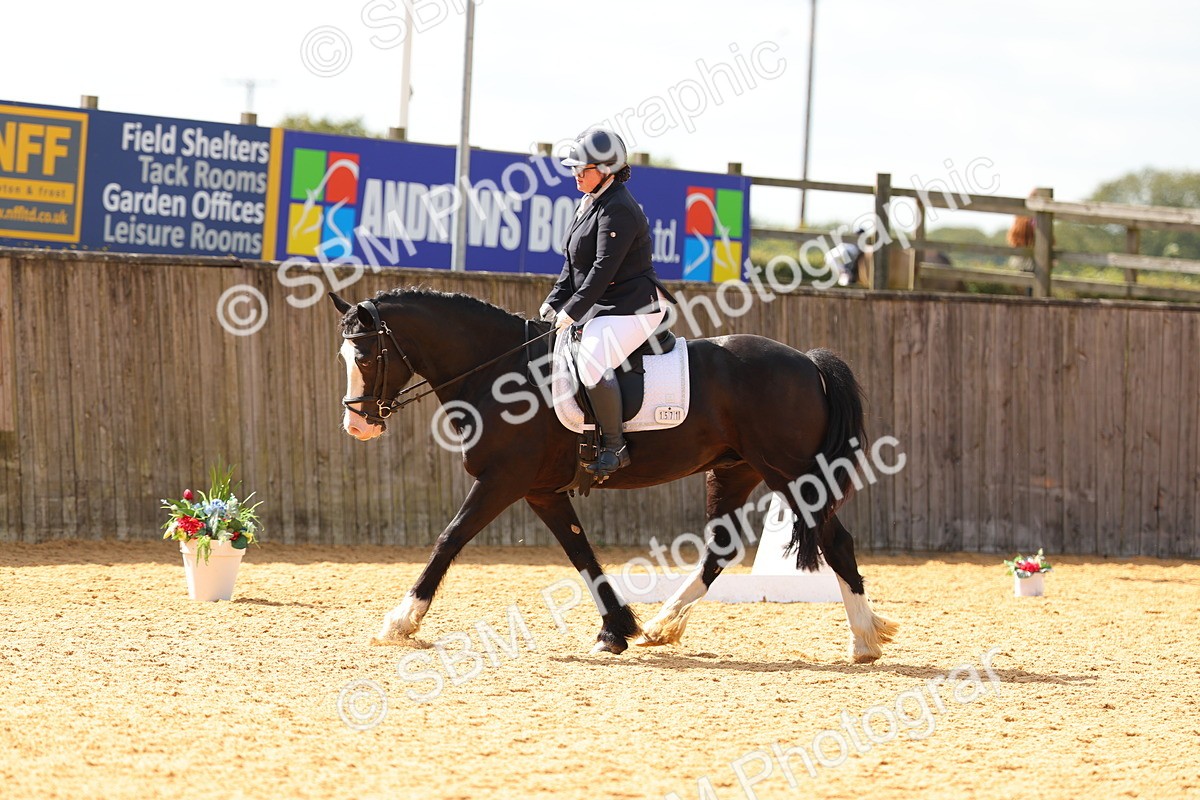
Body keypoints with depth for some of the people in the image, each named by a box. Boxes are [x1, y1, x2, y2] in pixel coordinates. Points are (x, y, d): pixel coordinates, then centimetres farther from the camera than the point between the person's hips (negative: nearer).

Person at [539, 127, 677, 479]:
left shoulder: (617, 210, -16)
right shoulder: (590, 205, 16)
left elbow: (603, 269, -22)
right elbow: (572, 265, 20)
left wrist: (571, 311, -22)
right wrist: (553, 303, 9)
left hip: (632, 307, -11)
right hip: (601, 309, 11)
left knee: (592, 361, -32)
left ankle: (615, 447, -24)